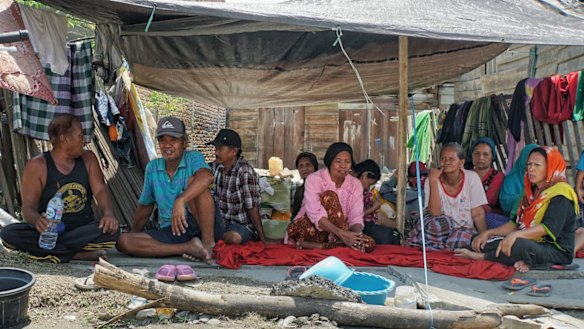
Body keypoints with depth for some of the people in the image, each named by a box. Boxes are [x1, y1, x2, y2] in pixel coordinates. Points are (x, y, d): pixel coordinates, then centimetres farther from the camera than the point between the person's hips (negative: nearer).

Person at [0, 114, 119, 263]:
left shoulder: (88, 159, 8)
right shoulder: (37, 166, -4)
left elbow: (100, 190, -4)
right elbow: (28, 207, -11)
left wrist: (108, 213, -27)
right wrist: (37, 220, -37)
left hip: (83, 230, 1)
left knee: (112, 229, -29)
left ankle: (47, 249, -22)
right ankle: (79, 254, -30)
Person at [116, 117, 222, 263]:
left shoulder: (193, 158, -3)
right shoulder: (152, 167, 11)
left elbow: (207, 177, -29)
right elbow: (145, 206, 23)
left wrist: (180, 201, -40)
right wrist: (133, 233, 20)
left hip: (201, 226, -4)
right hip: (170, 232, 5)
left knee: (193, 181, -25)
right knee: (123, 241, -17)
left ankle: (208, 242, -25)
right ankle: (188, 248, -25)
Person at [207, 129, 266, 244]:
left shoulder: (245, 172, -19)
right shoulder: (216, 166, 2)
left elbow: (252, 209, -18)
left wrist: (262, 239, -16)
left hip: (243, 225, -6)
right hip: (220, 221, 6)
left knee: (233, 238, -36)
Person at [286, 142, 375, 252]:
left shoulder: (355, 184, 1)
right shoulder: (314, 179, -13)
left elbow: (356, 217, -8)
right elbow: (315, 214, -26)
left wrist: (357, 234, -31)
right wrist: (340, 233, -40)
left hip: (333, 235, 4)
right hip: (309, 229, -4)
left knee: (369, 243, -24)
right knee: (330, 196, -26)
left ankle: (316, 246, -28)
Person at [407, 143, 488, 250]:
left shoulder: (472, 177, -6)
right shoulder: (431, 181, -6)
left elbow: (478, 214, -5)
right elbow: (434, 213, -18)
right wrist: (433, 182, -22)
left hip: (465, 230, 0)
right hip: (442, 230, 0)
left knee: (462, 237, -34)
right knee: (439, 221, -33)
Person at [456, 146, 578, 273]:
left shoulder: (560, 193, -10)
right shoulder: (532, 192, 18)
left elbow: (548, 228, -24)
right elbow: (516, 224, 15)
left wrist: (515, 235, -38)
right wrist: (488, 233, 1)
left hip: (557, 251, -9)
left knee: (518, 246, -42)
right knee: (479, 240, -6)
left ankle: (480, 256, -20)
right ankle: (520, 260, -25)